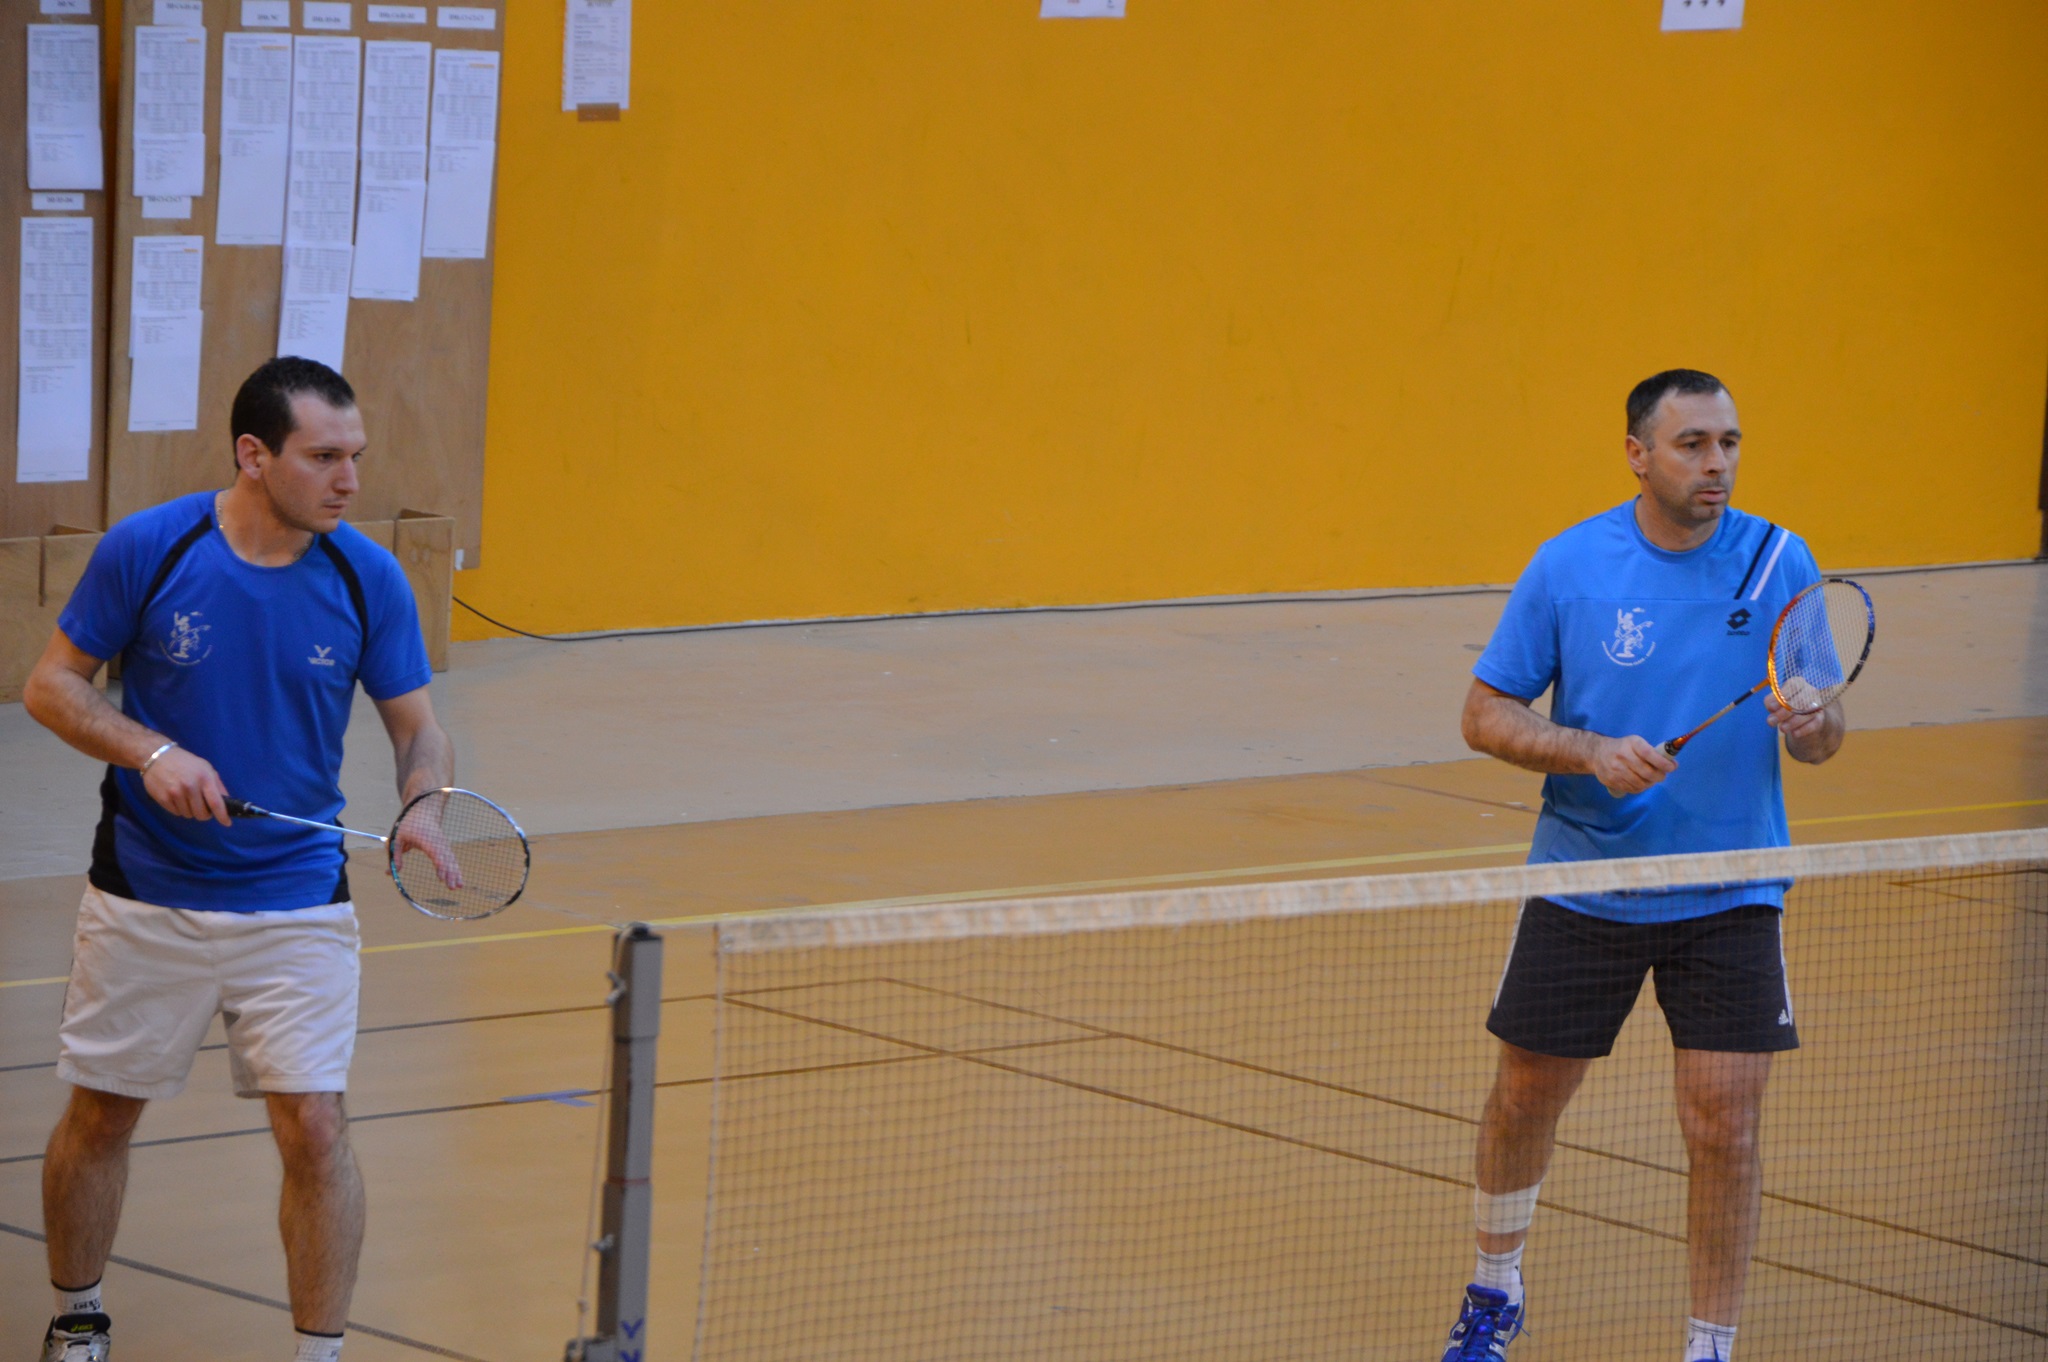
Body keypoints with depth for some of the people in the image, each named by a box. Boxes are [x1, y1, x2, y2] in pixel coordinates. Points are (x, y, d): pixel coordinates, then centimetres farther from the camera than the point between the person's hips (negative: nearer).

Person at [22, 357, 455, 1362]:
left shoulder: (368, 579, -7)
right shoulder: (146, 550, -12)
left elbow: (416, 727, 1)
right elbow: (52, 685, -4)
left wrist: (424, 807, -21)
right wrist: (150, 752, -21)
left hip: (298, 906, 0)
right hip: (144, 899, 0)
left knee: (314, 1127, -10)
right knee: (100, 1116, 12)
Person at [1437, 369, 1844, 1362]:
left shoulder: (1779, 563, -5)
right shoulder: (1569, 565, -7)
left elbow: (1824, 731, 1)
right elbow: (1485, 714, -3)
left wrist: (1812, 723, -23)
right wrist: (1594, 753, -20)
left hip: (1728, 896, -1)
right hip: (1582, 884, 1)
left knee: (1723, 1131, -7)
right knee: (1524, 1101, 13)